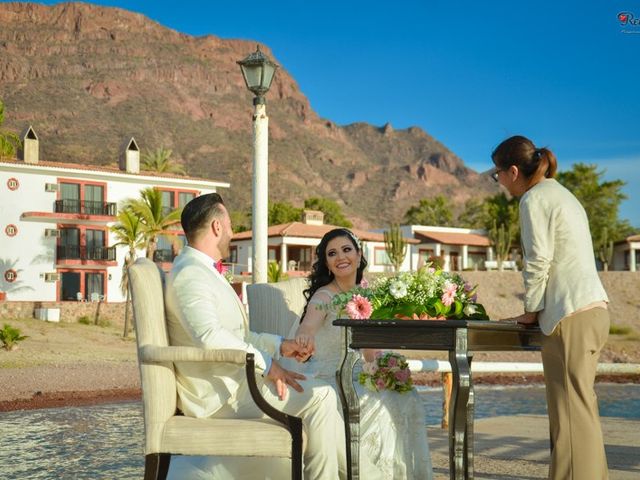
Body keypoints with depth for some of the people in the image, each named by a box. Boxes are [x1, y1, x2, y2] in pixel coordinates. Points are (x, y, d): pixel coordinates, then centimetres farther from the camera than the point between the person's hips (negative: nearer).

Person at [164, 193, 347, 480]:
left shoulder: (202, 271, 20)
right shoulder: (190, 274, -14)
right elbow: (209, 336, -29)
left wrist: (279, 345, 15)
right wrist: (266, 363, -23)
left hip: (230, 383, 11)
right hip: (219, 393, -11)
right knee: (318, 396, -16)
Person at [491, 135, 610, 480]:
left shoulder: (534, 198, -7)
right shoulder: (561, 194, 21)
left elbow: (538, 260, -12)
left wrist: (530, 311, -1)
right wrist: (539, 310, 20)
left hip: (571, 316, -9)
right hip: (593, 309, 9)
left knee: (572, 411, -8)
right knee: (581, 409, 11)